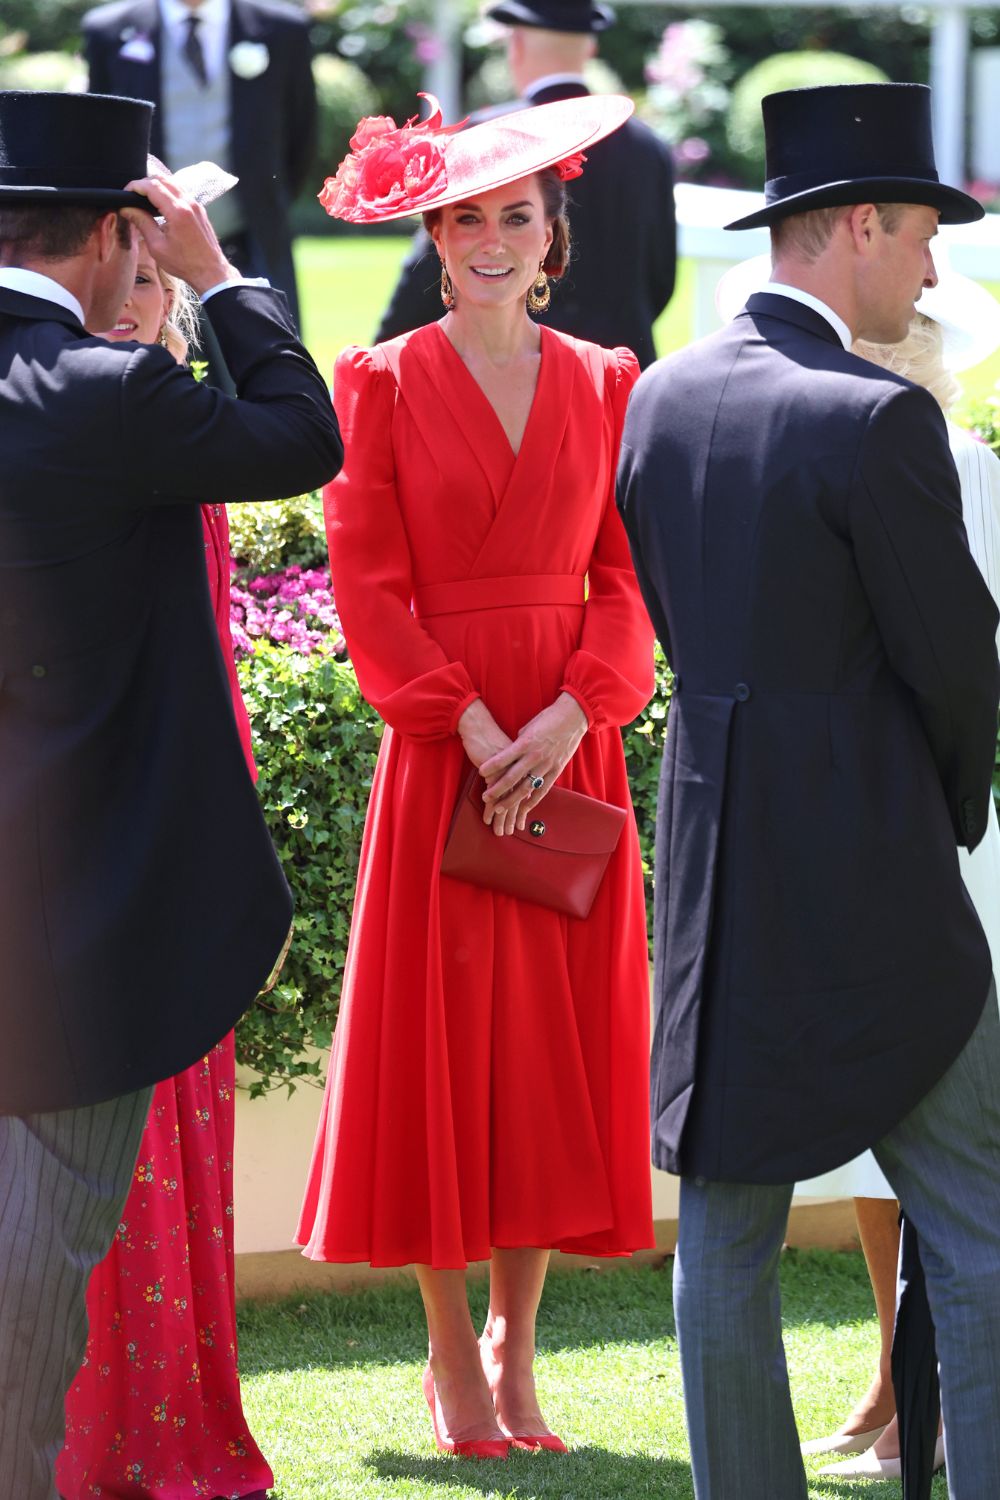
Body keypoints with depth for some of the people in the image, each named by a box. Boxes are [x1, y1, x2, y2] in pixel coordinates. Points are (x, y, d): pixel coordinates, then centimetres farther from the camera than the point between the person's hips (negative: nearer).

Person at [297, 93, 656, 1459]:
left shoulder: (604, 386, 9)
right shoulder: (385, 384, 0)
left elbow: (628, 576, 5)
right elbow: (368, 587, -5)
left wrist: (573, 712, -11)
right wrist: (472, 723, -14)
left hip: (572, 750, 3)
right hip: (439, 754, -3)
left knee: (560, 1040, 3)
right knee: (441, 1035, -1)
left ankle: (515, 1345, 13)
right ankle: (453, 1357, 8)